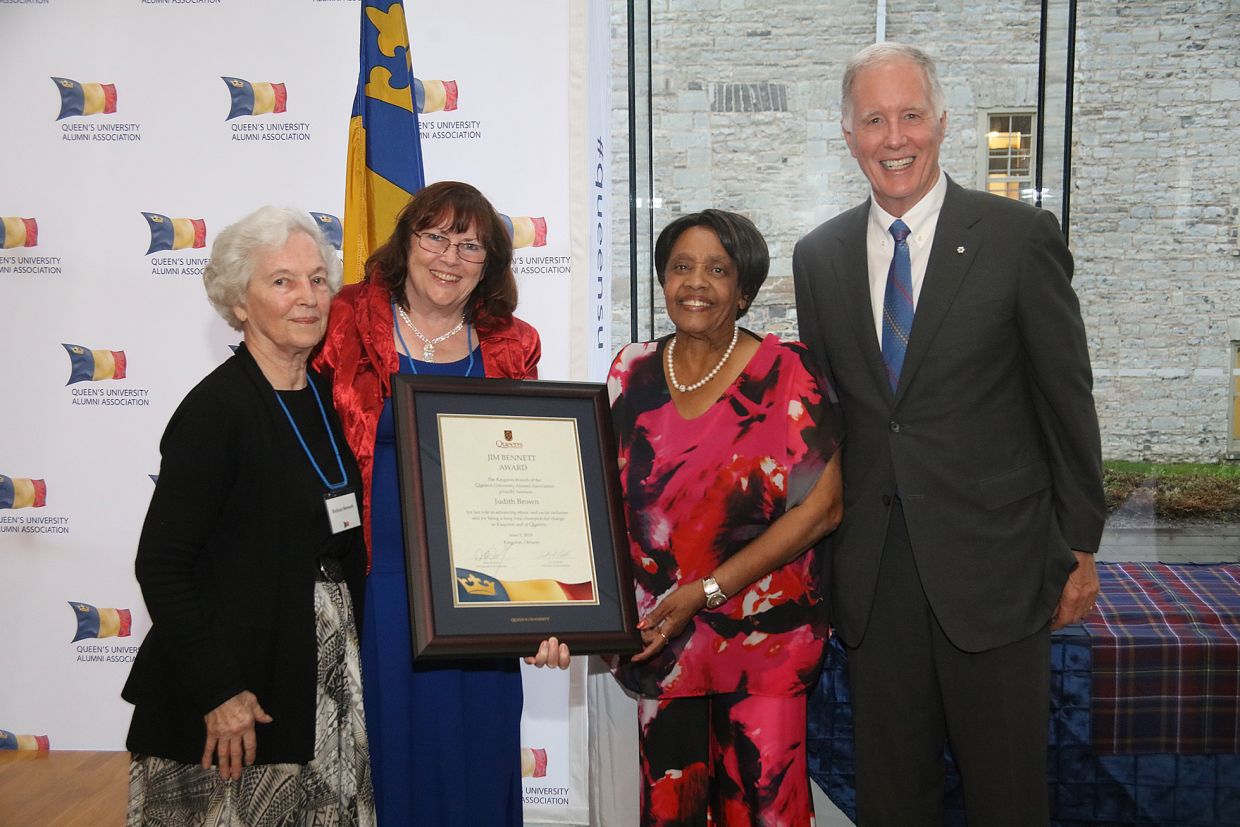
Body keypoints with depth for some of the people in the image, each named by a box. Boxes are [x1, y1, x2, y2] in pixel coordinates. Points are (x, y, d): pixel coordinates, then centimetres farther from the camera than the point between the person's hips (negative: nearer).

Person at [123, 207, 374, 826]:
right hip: (241, 683, -6)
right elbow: (159, 565, -16)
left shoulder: (327, 396, 6)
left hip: (330, 676, 7)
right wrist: (219, 692, -17)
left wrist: (351, 653, 9)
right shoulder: (216, 408, -15)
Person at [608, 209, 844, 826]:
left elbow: (821, 507, -11)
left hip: (763, 638, -3)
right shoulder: (632, 371, 4)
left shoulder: (785, 373, -7)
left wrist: (704, 591, -15)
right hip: (659, 638, 3)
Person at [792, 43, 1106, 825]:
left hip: (994, 562, -3)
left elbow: (1066, 400, -2)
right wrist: (821, 554, 10)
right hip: (871, 571, 3)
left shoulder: (1020, 236, -5)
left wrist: (1080, 547, -1)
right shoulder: (819, 256, 6)